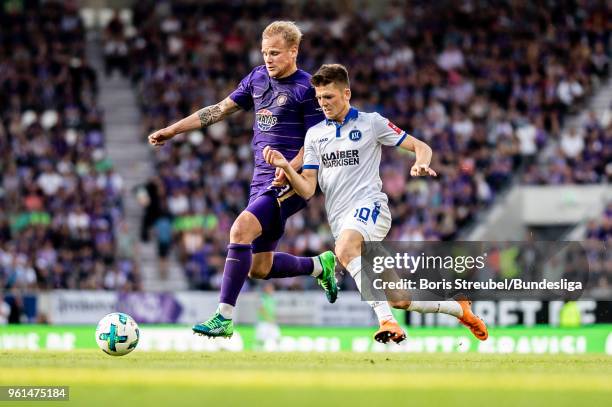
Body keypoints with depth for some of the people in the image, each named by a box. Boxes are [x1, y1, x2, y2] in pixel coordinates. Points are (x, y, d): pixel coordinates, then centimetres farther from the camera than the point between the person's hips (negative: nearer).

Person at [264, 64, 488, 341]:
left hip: (370, 206, -4)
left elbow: (421, 147, 7)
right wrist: (285, 167, -11)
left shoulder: (371, 123, 3)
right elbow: (307, 189, 7)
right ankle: (458, 308, 21)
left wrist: (421, 164, -16)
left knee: (345, 248, -39)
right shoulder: (314, 134, 14)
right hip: (340, 221, 4)